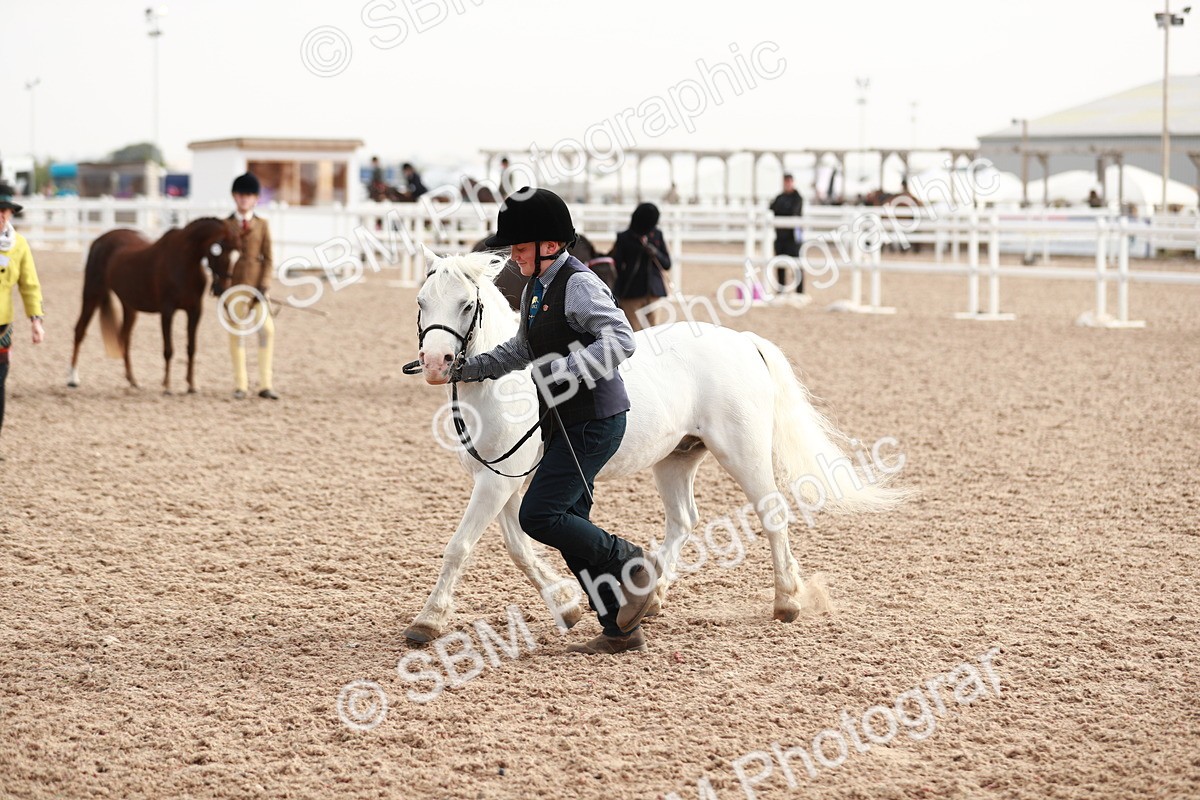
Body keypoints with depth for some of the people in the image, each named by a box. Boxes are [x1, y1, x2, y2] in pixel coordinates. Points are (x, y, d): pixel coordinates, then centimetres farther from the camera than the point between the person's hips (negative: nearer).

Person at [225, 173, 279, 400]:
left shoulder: (262, 225, 7)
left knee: (267, 330, -6)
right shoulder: (225, 226, 5)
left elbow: (268, 259, 4)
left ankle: (265, 384, 0)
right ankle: (240, 384, 8)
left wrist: (263, 286, -8)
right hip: (234, 285, -1)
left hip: (257, 285, 1)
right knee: (238, 334, 2)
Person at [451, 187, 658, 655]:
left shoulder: (578, 285, -16)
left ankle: (633, 566, 1)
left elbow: (620, 340, -27)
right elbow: (522, 350, 29)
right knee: (568, 525, 9)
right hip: (564, 423, 10)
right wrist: (465, 369, 25)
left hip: (595, 420, -10)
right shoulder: (534, 289, 14)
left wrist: (570, 369, -32)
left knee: (538, 516, -13)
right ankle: (621, 631, 14)